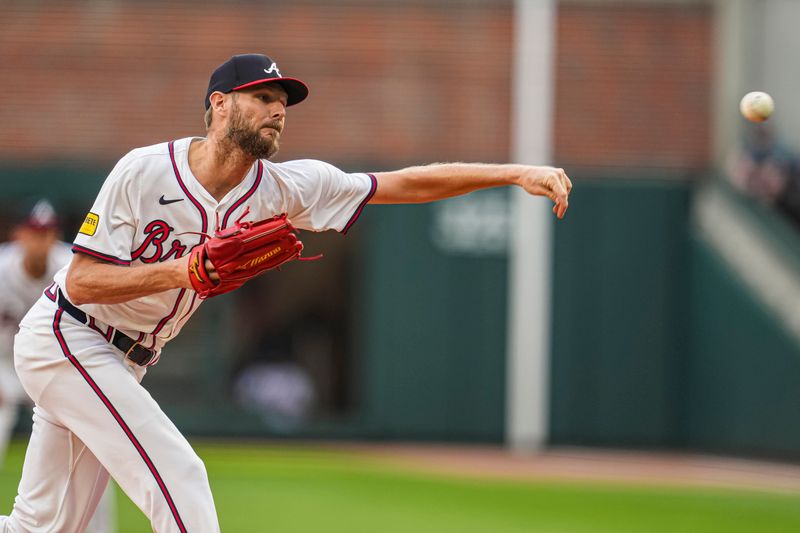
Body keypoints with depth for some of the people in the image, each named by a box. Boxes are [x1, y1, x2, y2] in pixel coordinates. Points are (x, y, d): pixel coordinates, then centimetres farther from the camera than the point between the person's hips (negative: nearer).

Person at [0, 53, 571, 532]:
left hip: (122, 360, 7)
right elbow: (81, 282, -20)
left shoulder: (280, 188, -6)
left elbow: (406, 184, -10)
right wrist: (181, 273, -33)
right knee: (177, 475, -17)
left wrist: (515, 173, -18)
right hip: (65, 338, -7)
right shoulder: (144, 172, -20)